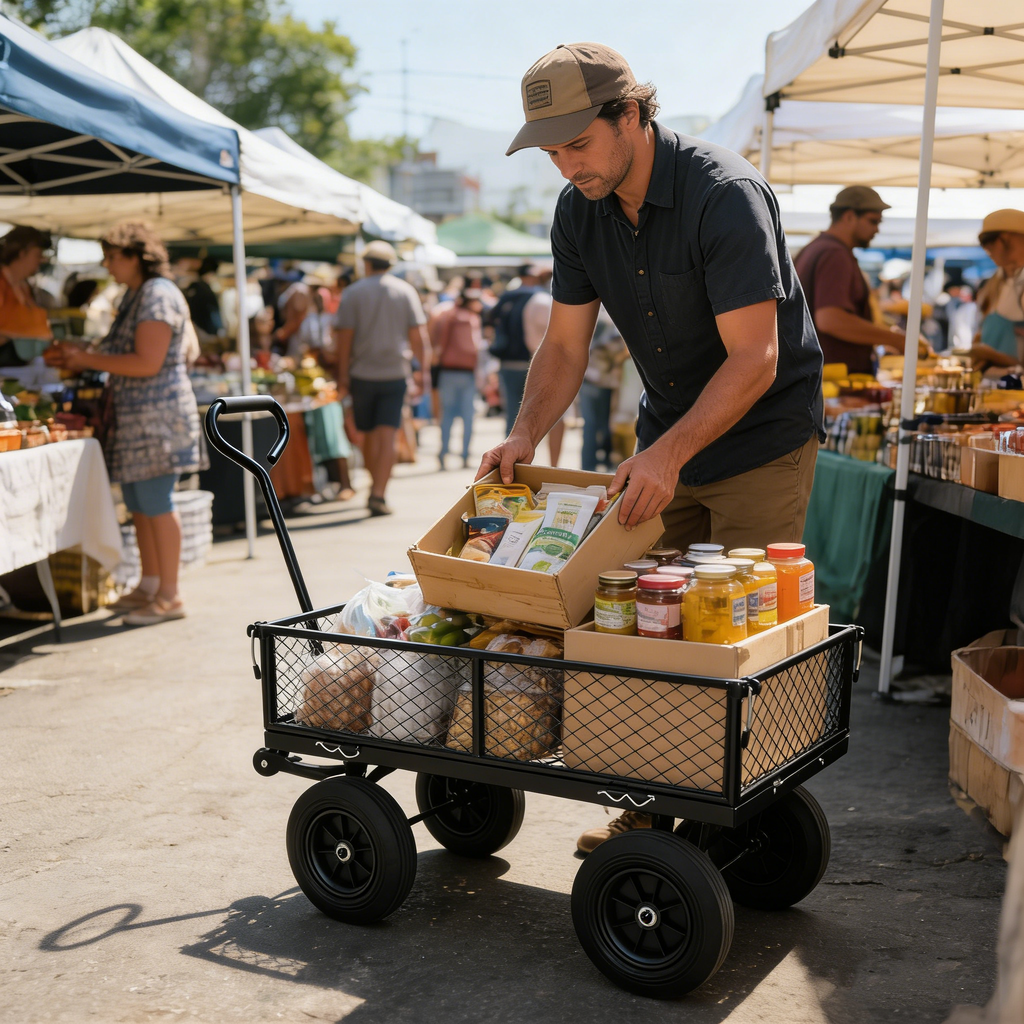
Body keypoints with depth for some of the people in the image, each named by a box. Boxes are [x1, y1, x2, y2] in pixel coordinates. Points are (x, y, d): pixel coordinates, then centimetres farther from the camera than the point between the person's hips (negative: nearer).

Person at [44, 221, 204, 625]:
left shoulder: (159, 295, -14)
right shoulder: (134, 295, 16)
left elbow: (147, 363, -21)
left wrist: (88, 359, -15)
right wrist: (78, 359, 11)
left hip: (158, 414, -10)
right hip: (134, 415, 10)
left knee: (155, 501, -6)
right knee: (137, 501, 14)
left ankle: (169, 596, 1)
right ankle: (149, 585, 25)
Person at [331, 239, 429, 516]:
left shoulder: (353, 293, -1)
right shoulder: (405, 291, 2)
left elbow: (344, 338, -4)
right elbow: (417, 335, 0)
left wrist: (343, 376, 0)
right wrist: (422, 369, 8)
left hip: (362, 374, 0)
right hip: (394, 374, 0)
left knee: (370, 434, 14)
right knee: (387, 435, -4)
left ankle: (375, 486, 25)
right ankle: (378, 494, -13)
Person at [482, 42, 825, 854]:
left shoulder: (726, 196, -25)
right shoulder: (579, 212, -4)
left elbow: (753, 360, -28)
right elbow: (566, 345, 1)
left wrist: (669, 454, -38)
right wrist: (525, 434, -16)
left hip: (764, 435, -6)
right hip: (668, 437, 7)